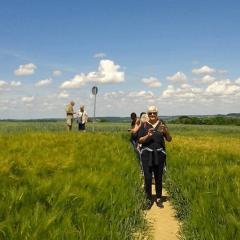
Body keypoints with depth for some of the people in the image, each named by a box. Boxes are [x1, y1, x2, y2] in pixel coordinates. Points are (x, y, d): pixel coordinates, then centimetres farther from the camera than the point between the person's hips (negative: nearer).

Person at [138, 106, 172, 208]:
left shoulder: (162, 125, 3)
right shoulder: (144, 125, 2)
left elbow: (169, 140, 2)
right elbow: (140, 140, -2)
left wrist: (166, 132, -18)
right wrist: (148, 136, -20)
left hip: (159, 154, 1)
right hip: (147, 154, -1)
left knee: (159, 177, 7)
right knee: (147, 178, -3)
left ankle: (159, 199, 21)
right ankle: (149, 199, 11)